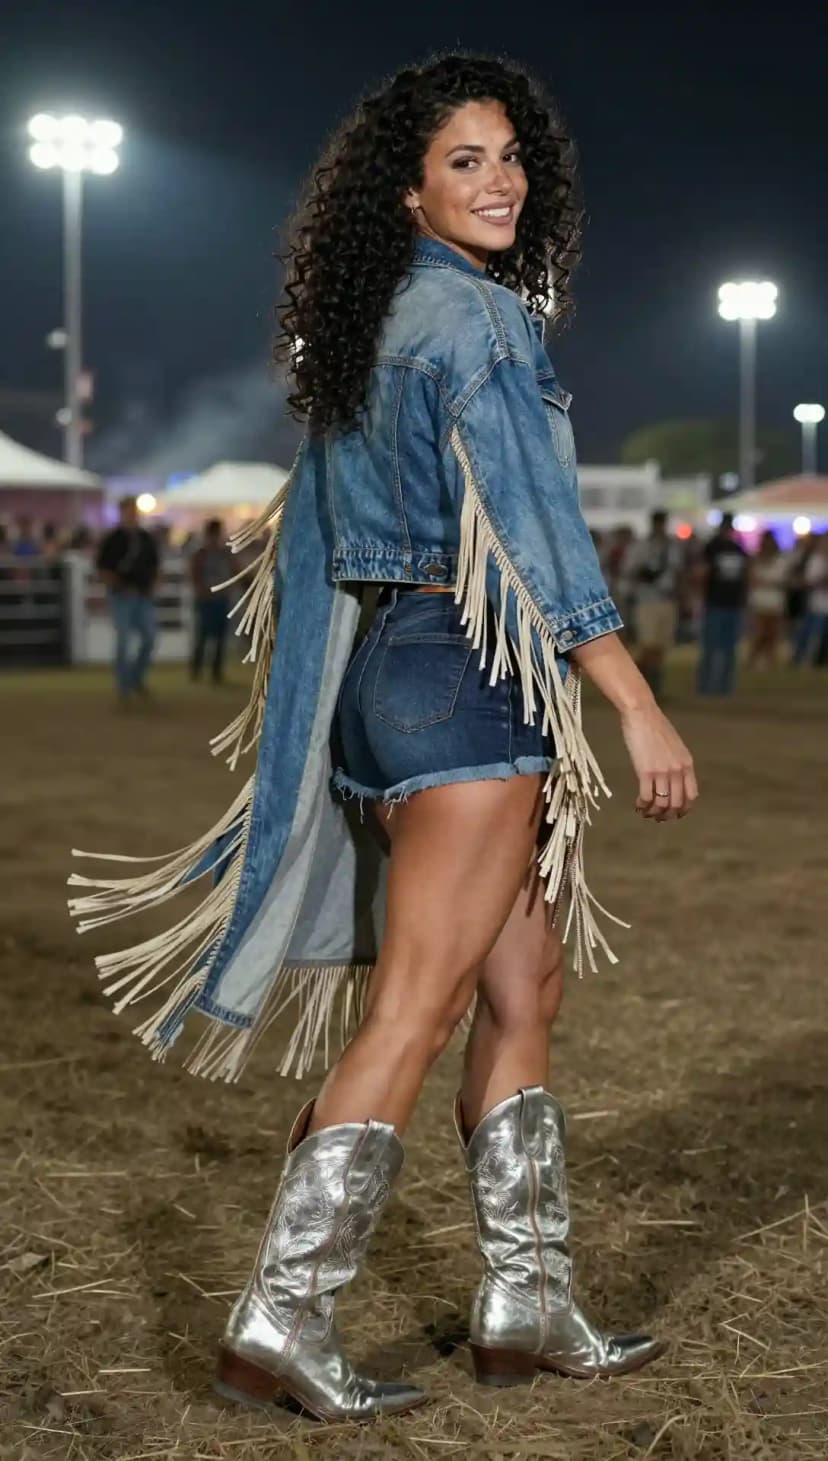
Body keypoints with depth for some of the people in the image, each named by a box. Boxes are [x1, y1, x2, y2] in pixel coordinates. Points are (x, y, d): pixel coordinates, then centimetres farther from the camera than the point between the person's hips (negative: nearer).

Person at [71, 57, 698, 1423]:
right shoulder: (470, 314, -11)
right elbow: (529, 526, -17)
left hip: (394, 666, 10)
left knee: (526, 990, 14)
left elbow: (316, 531, 19)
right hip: (467, 676, -10)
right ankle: (280, 1316, -2)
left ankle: (527, 1301, 20)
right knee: (416, 1012, -7)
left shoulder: (368, 327, 17)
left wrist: (313, 721, 24)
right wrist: (639, 704, -17)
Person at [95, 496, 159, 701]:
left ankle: (136, 678, 19)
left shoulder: (146, 538, 11)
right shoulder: (112, 539, -3)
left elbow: (154, 564, 20)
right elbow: (102, 567, -4)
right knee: (124, 640, -5)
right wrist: (118, 586, -14)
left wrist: (151, 584, 5)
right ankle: (123, 686, 2)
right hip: (123, 596, -5)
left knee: (149, 638, 0)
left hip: (144, 595, 5)